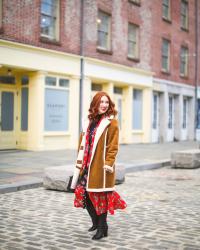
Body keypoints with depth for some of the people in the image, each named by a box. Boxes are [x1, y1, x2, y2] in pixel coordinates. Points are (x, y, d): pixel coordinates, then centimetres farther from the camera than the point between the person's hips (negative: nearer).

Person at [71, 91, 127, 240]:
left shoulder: (111, 122, -5)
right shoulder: (89, 121, 14)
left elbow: (113, 146, -10)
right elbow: (83, 143, 15)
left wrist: (108, 163, -18)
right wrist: (81, 161, 9)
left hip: (101, 165, -6)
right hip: (87, 164, 6)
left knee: (99, 195, 1)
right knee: (82, 192, 7)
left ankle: (102, 228, 15)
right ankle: (96, 221, 28)